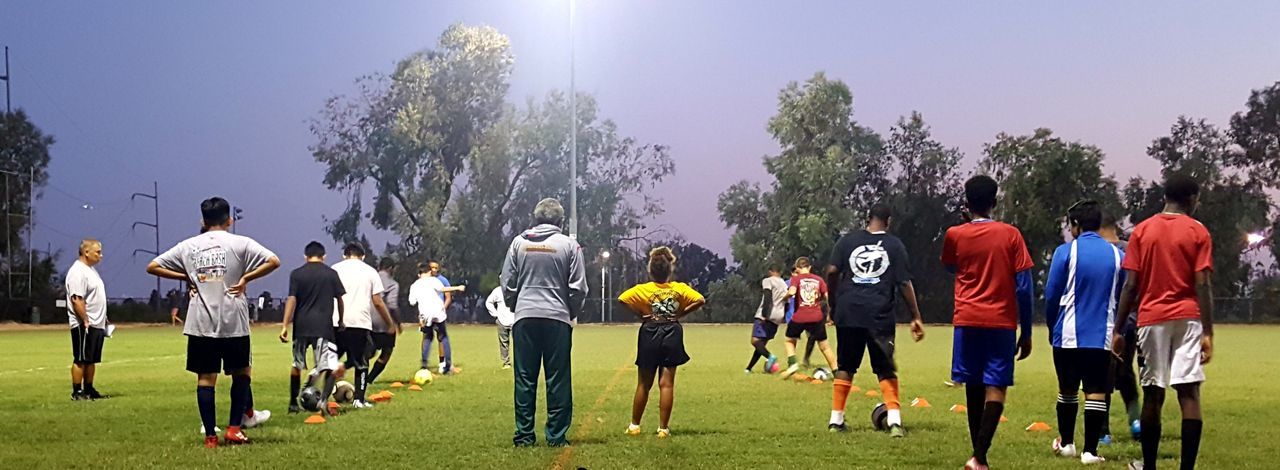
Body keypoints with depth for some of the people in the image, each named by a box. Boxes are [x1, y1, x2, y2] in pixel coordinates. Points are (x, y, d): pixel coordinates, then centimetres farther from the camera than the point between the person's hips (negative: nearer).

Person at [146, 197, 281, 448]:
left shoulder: (188, 246, 7)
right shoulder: (240, 243, -1)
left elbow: (153, 267, 9)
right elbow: (273, 261, -12)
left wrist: (186, 276, 10)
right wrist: (246, 277, -3)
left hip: (201, 324, 2)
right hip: (233, 323, -2)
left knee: (205, 378, 6)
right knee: (241, 373, 14)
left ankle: (210, 435, 6)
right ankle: (234, 428, 7)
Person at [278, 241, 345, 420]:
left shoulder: (296, 274, 4)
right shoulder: (331, 274, 5)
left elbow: (291, 300, -4)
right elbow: (340, 300, 8)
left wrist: (285, 325, -5)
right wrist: (341, 321, 23)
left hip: (301, 325, 2)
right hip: (324, 325, -2)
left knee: (297, 365, 18)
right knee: (330, 366, 0)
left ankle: (293, 403, 26)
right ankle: (323, 399, -24)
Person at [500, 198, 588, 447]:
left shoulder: (519, 242, 4)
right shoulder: (569, 245, -1)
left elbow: (507, 283, 6)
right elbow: (578, 288, -1)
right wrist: (573, 313, 15)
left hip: (525, 317, 2)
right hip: (558, 318, -2)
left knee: (525, 379, 7)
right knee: (558, 380, 4)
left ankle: (524, 435, 8)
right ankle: (556, 436, 4)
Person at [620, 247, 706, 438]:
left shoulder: (643, 289, -4)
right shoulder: (680, 288, -1)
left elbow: (622, 299, -16)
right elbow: (700, 300, -9)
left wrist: (639, 314, -6)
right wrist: (680, 313, -3)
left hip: (650, 335, 0)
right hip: (672, 335, 0)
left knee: (644, 384, 10)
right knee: (667, 383, 1)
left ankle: (634, 425, 18)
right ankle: (663, 428, 0)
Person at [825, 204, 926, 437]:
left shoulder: (848, 240, 8)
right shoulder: (895, 245, 4)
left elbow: (832, 272, 1)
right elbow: (904, 283, 0)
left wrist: (834, 303, 14)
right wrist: (916, 317, 4)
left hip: (848, 311, 2)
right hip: (880, 314, -2)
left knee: (845, 367, 14)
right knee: (886, 370, 6)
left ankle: (836, 420, 15)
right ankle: (894, 421, -6)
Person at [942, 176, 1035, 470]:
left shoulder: (954, 235, 1)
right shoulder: (1010, 235, -1)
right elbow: (1024, 287, -3)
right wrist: (1026, 333, 4)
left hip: (967, 321, 2)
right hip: (1001, 322, -2)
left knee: (974, 389, 13)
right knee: (995, 390, -4)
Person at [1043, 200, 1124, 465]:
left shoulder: (1065, 252, -5)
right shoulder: (1117, 255, 4)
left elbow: (1051, 294, -2)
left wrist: (1052, 327, 12)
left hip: (1069, 334, -1)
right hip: (1102, 336, 1)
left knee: (1067, 390, 14)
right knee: (1096, 393, 1)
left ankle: (1066, 443, 27)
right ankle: (1090, 451, -1)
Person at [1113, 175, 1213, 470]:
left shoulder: (1142, 231, 6)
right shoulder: (1197, 232, 2)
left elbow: (1130, 285, 2)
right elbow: (1203, 285, -6)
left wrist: (1118, 330, 5)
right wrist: (1208, 332, -6)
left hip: (1151, 319, 2)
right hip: (1188, 319, -2)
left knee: (1152, 395, 8)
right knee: (1189, 394, -4)